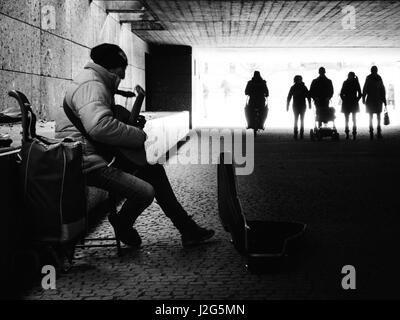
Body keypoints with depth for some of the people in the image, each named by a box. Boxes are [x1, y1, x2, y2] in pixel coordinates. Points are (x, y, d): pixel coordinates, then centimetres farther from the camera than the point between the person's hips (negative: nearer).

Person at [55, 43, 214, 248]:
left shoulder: (98, 83, 18)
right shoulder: (90, 85, -19)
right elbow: (99, 126, -36)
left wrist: (134, 124, 15)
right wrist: (139, 136, -22)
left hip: (104, 155, 12)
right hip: (87, 162, -12)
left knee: (154, 169, 12)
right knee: (145, 192, -23)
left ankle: (188, 230, 16)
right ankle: (122, 226, 9)